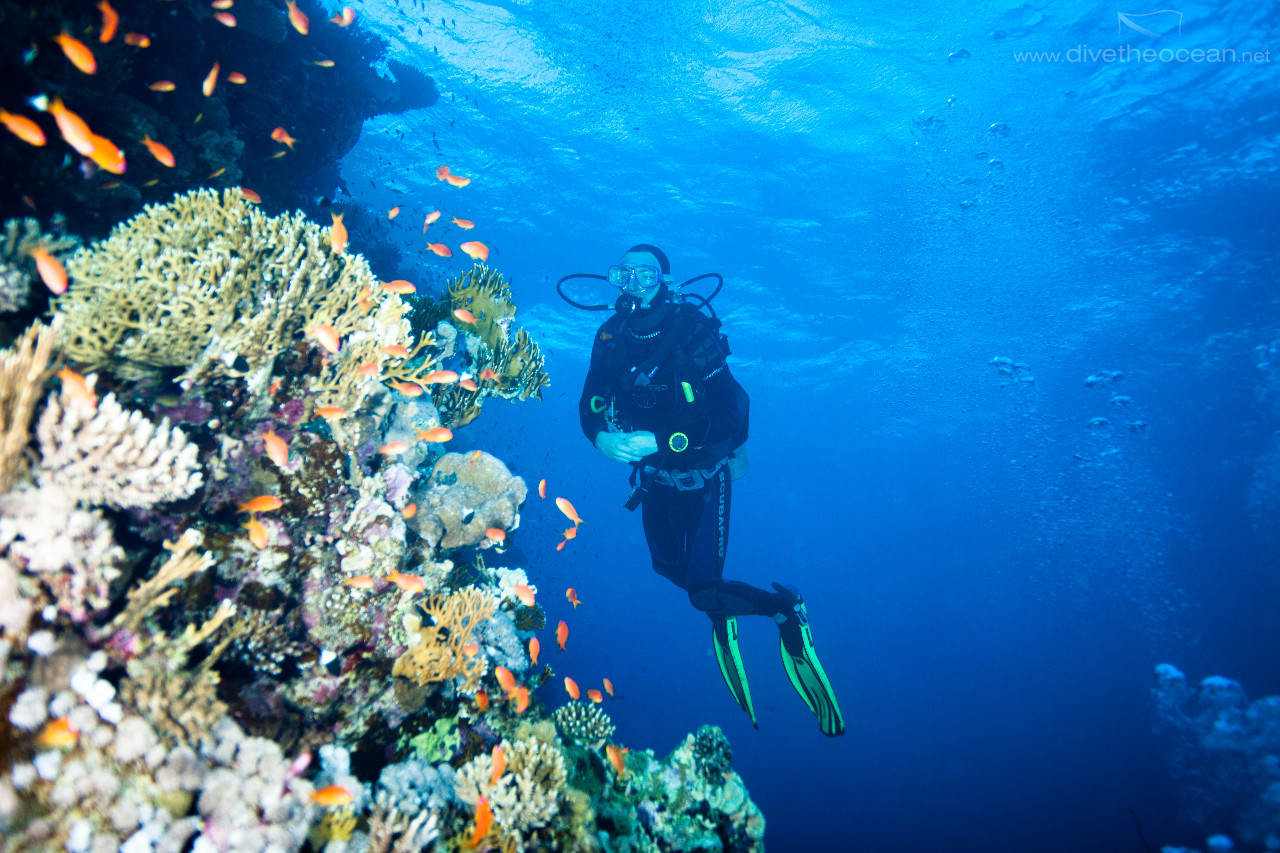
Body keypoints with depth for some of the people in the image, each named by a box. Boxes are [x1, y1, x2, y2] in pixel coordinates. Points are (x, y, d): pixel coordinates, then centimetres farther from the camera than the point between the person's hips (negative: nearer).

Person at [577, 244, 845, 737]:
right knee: (670, 568, 19)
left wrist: (657, 442, -34)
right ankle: (723, 613, 49)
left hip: (702, 476, -6)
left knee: (703, 592, -9)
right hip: (654, 477, 6)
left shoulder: (692, 330, -22)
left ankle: (786, 610, 17)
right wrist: (602, 437, -23)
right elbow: (590, 403, -1)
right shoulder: (611, 336, -6)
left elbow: (732, 415, -28)